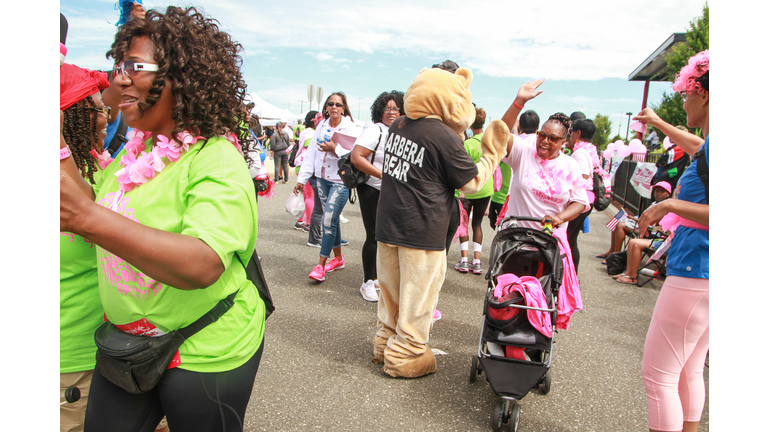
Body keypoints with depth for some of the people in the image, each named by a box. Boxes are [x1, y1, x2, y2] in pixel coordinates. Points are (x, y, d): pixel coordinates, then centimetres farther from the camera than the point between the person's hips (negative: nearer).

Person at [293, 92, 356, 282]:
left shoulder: (350, 128, -8)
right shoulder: (322, 126, 8)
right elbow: (311, 153, 9)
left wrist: (335, 149, -28)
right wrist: (302, 179, 7)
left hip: (340, 181, -5)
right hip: (322, 179, 6)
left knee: (328, 220, -11)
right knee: (331, 219, 13)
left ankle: (320, 265, -2)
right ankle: (338, 258, 28)